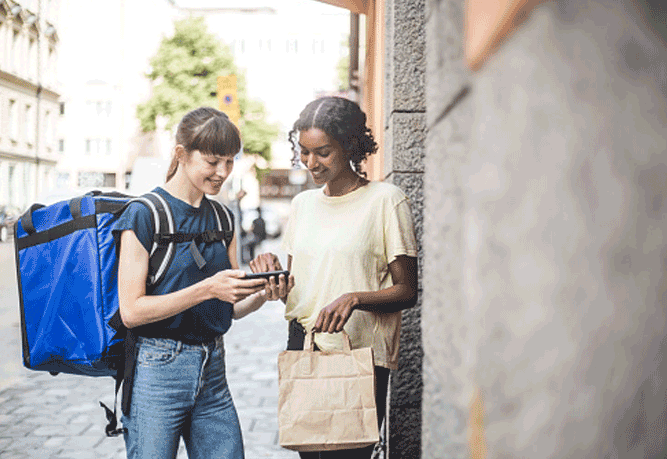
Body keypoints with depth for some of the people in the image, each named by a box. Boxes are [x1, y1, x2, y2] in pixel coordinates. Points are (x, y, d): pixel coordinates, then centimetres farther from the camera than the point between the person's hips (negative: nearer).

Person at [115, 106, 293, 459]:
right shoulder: (144, 214, -9)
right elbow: (131, 311, -14)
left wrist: (263, 294, -7)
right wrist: (207, 288, -21)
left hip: (213, 369, 6)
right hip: (156, 371, -6)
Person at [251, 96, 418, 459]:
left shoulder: (385, 201, -5)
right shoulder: (303, 203, 14)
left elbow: (406, 292, -6)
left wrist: (355, 298, -23)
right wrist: (275, 276, -3)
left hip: (360, 357, -5)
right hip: (302, 349, 5)